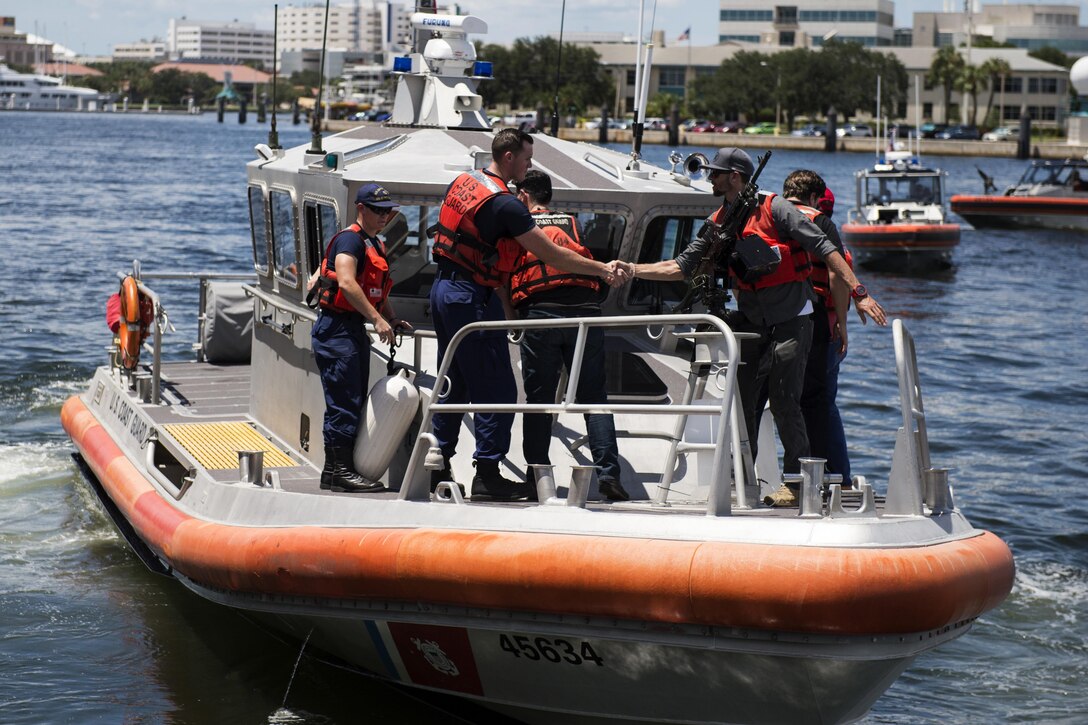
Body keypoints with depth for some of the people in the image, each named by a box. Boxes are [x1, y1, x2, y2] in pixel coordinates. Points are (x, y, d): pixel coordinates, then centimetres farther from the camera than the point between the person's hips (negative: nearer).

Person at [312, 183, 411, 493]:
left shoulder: (376, 245, 19)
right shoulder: (349, 239, -12)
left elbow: (378, 291, 29)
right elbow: (346, 283, -25)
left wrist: (392, 321, 14)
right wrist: (377, 319, -27)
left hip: (356, 329, 10)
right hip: (337, 328, -10)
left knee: (356, 402, 11)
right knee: (344, 403, -10)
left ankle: (336, 470, 15)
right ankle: (339, 469, -7)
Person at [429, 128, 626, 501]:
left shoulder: (462, 182, 8)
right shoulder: (505, 204, -18)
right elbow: (551, 254, -18)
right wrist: (603, 270, -13)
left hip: (443, 288, 9)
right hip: (473, 299, -9)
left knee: (454, 383, 16)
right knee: (497, 389, -3)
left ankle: (438, 467, 18)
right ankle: (487, 474, -4)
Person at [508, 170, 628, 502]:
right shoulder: (573, 224, 21)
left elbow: (501, 276, 13)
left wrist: (511, 316, 24)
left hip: (540, 314, -2)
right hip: (585, 311, 2)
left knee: (538, 400, 5)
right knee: (593, 398, 3)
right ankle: (608, 472, -8)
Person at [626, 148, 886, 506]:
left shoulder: (774, 208, -10)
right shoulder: (719, 221, 9)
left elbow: (823, 247, -13)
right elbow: (682, 266, 10)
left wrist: (858, 292, -19)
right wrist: (633, 269, -1)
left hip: (790, 321, -6)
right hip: (749, 322, 6)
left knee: (784, 403, -7)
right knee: (739, 399, 3)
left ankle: (795, 483, 4)